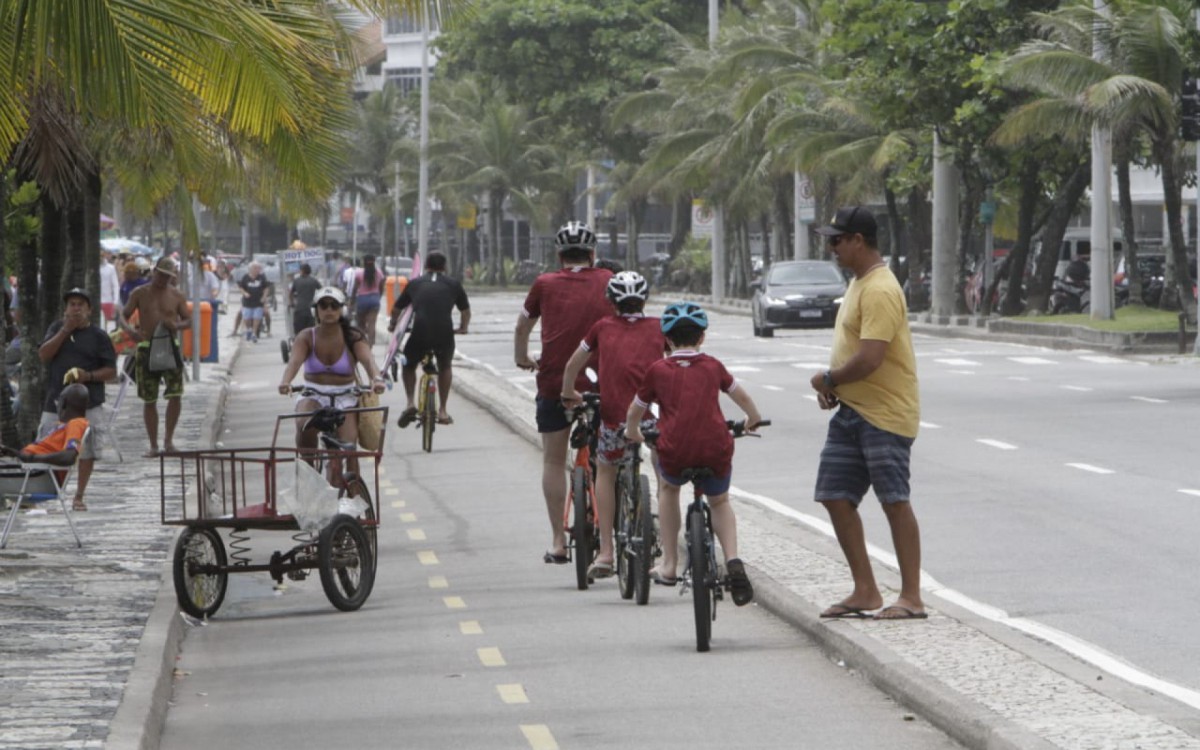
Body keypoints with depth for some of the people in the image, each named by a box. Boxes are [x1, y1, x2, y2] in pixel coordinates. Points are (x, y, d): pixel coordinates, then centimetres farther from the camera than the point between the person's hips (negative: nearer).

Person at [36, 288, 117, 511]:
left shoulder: (98, 336, 3)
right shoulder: (57, 328, 11)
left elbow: (111, 371, 2)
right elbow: (43, 355, -4)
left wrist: (88, 376, -16)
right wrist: (66, 330, -9)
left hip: (88, 403, -2)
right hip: (55, 401, 2)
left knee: (87, 451, -2)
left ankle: (79, 496, 7)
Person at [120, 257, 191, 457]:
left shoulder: (177, 295, 6)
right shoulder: (140, 294, 4)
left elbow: (188, 320, 10)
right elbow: (123, 316, 4)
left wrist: (177, 325, -14)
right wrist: (130, 330, -19)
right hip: (145, 348, 0)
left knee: (175, 394, -14)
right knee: (149, 400, 4)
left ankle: (169, 438, 3)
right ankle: (153, 445, 13)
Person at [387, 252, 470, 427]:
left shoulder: (415, 283, 18)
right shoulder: (453, 284, 17)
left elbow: (396, 309, 29)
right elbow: (465, 311, 30)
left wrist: (393, 324, 49)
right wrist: (463, 327, 50)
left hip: (419, 333, 0)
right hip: (445, 333, 0)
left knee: (408, 366, 25)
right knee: (445, 368, 28)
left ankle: (410, 403, 6)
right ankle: (442, 411, 25)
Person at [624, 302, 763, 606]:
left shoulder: (658, 370, 12)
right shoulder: (713, 366, 16)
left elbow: (634, 412, 24)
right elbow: (741, 396, 32)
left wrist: (632, 432, 47)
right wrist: (753, 419, 54)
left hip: (674, 452, -1)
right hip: (716, 450, 1)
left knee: (668, 488, 34)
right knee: (720, 502, 29)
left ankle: (669, 565, 29)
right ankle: (732, 559, 3)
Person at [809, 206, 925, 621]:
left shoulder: (880, 291, -19)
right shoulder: (858, 283, 15)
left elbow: (869, 359, -26)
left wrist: (828, 380, -11)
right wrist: (832, 385, 6)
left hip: (884, 414, -11)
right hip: (851, 411, 11)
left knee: (895, 501, -6)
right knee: (836, 498, 8)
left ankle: (911, 597, -1)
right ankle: (865, 591, 14)